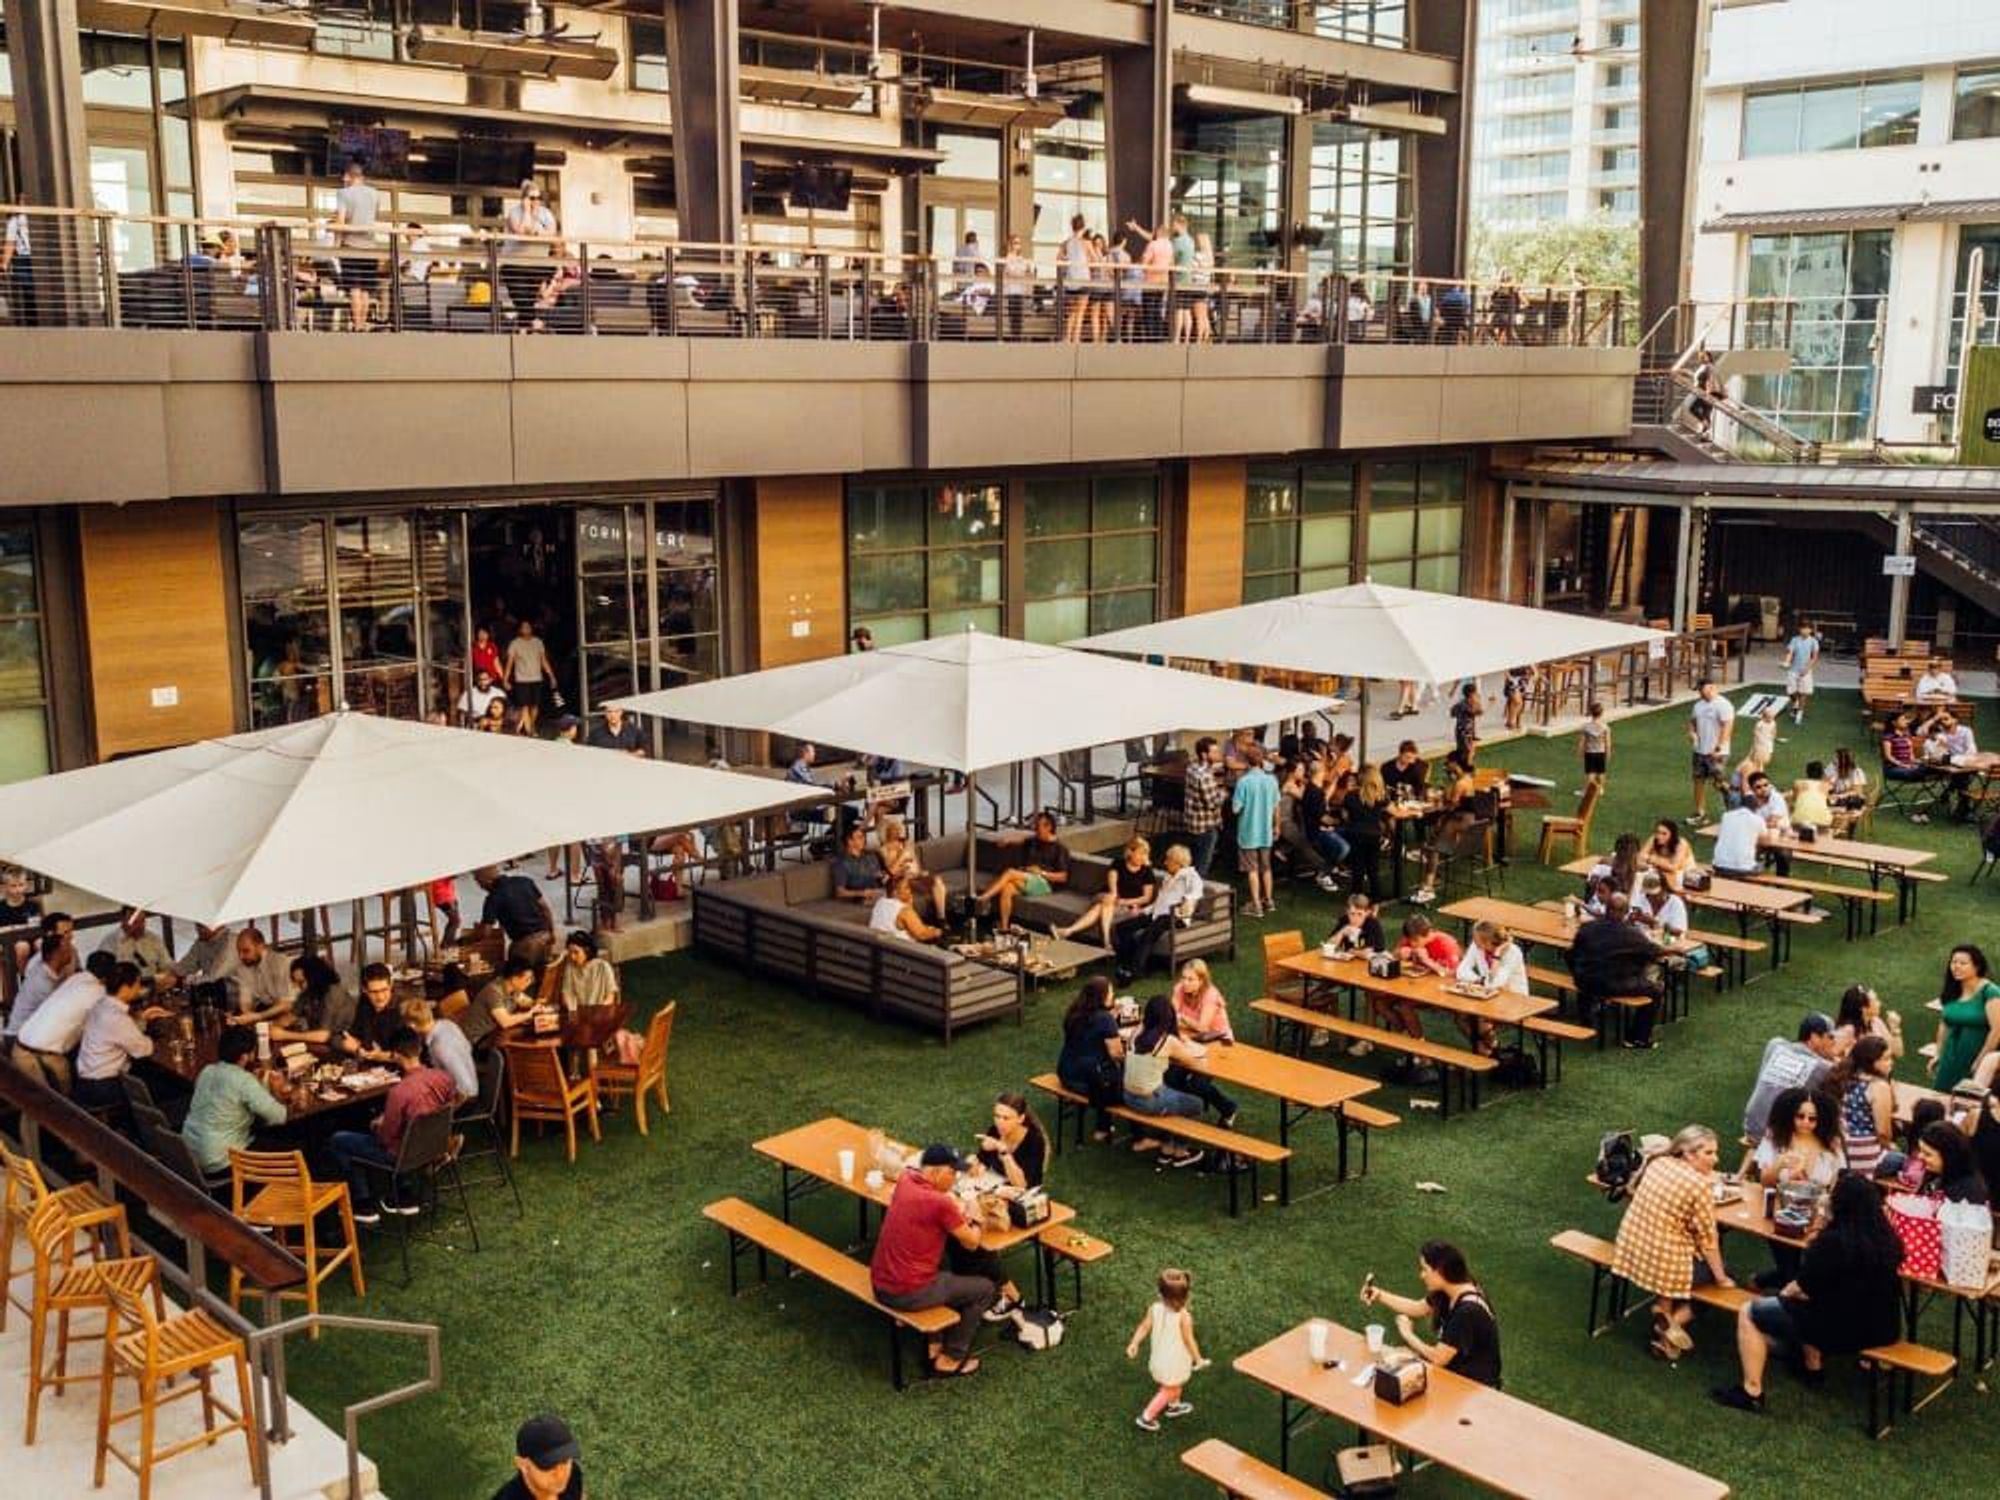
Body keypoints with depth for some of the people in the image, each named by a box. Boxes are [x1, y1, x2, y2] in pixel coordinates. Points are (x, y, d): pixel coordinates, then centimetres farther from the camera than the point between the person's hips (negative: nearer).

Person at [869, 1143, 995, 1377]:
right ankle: (951, 1359, 17)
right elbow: (971, 1243, -7)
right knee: (985, 1288, 10)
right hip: (909, 1294, -8)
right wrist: (975, 1219, 14)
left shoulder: (905, 1181, 1)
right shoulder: (940, 1203, -20)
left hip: (879, 1287, 8)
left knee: (947, 1278, 33)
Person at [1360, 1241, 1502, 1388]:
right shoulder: (1448, 1292, -4)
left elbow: (1438, 1358, -27)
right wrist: (1380, 1295, 3)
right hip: (1454, 1372, 7)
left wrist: (1408, 1334, -11)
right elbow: (1418, 1308, 14)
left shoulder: (1468, 1311, -30)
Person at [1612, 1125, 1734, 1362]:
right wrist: (1722, 1279, 0)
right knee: (1720, 1269, 15)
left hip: (1631, 1246, 7)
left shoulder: (1658, 1163, 1)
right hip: (1662, 1260, -7)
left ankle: (1664, 1304, 22)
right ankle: (1674, 1321, 6)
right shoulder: (1699, 1185, -17)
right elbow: (1708, 1238, -11)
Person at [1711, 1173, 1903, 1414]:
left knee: (1748, 1313, 4)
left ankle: (1752, 1392, 6)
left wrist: (1787, 1291, 8)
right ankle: (1813, 1367, 41)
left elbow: (1803, 1290, -13)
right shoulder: (1888, 1238, -3)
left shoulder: (1832, 1241, -24)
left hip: (1843, 1330, -8)